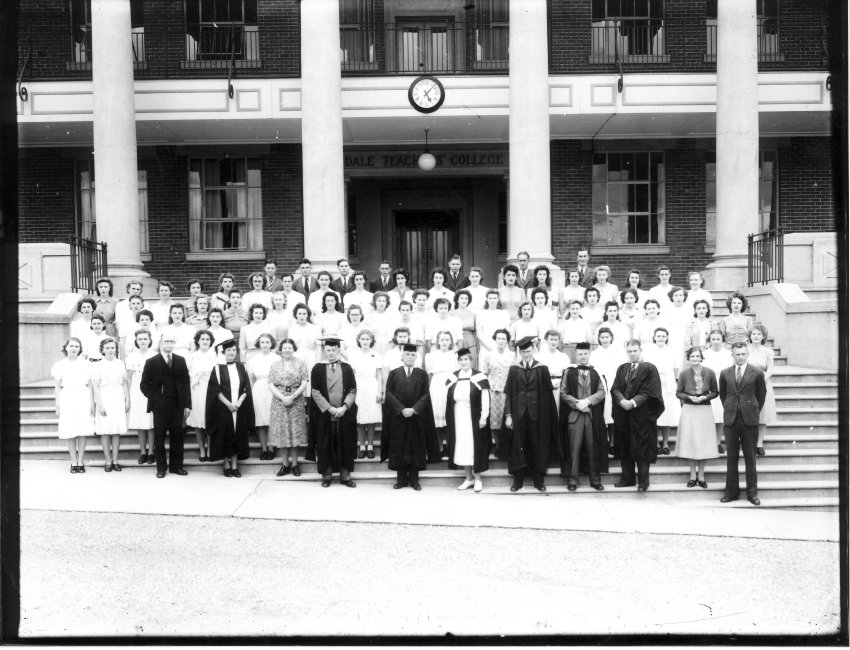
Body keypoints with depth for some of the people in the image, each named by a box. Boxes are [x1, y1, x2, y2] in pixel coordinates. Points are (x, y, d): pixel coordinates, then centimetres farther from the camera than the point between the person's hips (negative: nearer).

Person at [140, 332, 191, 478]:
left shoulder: (180, 361, 8)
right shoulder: (151, 362, 1)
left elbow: (185, 383, 7)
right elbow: (144, 384, 3)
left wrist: (187, 404, 2)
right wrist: (153, 398, -6)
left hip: (177, 404, 2)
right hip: (160, 405, -2)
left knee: (177, 436, 6)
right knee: (159, 437, 3)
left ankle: (176, 466, 16)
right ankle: (161, 467, 13)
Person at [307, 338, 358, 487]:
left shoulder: (346, 368, 5)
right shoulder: (318, 368, 1)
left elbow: (353, 391, 1)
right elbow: (315, 392, -5)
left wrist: (344, 407, -13)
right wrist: (330, 408, -13)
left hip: (345, 414, 1)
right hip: (324, 414, -1)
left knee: (345, 445, 4)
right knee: (325, 445, 4)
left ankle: (345, 475, 12)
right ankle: (326, 475, 14)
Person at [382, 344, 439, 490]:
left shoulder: (422, 374, 5)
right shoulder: (394, 373, 4)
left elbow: (425, 395, -1)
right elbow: (389, 394, -2)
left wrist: (414, 409, -15)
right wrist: (402, 409, -14)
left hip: (417, 417, 0)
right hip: (398, 417, 0)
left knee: (416, 448, 2)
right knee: (399, 448, 2)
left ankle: (414, 480, 9)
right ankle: (401, 479, 10)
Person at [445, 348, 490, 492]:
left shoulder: (479, 377, -8)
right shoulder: (453, 378, 5)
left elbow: (485, 399, -9)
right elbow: (448, 399, 9)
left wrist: (484, 417, -14)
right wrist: (448, 419, 5)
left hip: (474, 419, -4)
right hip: (458, 419, 4)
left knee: (475, 447, 1)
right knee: (461, 447, 7)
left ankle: (477, 478, 12)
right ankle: (469, 478, 17)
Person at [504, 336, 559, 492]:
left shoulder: (542, 369, 1)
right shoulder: (514, 369, 4)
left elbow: (548, 393, -1)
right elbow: (508, 393, 1)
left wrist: (548, 417, -6)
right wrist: (508, 415, -7)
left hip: (537, 413, -1)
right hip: (519, 413, 1)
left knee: (538, 447, 5)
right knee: (518, 447, 4)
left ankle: (538, 480, 16)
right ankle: (518, 480, 14)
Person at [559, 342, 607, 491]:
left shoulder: (595, 373, 10)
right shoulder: (569, 372, 5)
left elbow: (602, 391, 2)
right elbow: (563, 392, 1)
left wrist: (588, 401, -13)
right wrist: (577, 403, -11)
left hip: (593, 415, 1)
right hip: (574, 414, -1)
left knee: (593, 448, 3)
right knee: (574, 448, -3)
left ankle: (595, 479, 10)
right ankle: (572, 480, 2)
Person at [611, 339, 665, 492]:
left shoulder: (649, 369, -2)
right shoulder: (621, 369, 13)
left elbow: (649, 391, -10)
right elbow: (615, 389, 4)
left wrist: (634, 402, -19)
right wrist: (622, 401, -15)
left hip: (642, 415, -5)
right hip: (623, 414, 5)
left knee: (642, 449, -1)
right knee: (625, 449, 8)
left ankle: (643, 481, 6)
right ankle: (627, 478, 17)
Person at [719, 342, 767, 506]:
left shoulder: (757, 373, -2)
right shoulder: (725, 374, 5)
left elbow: (761, 395, 8)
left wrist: (754, 411, 10)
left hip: (749, 420, -2)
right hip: (731, 420, 2)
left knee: (750, 457, 4)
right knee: (731, 457, 6)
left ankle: (752, 492, 12)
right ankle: (731, 492, 13)